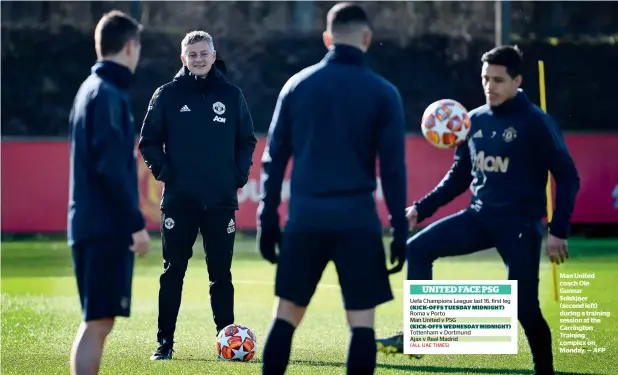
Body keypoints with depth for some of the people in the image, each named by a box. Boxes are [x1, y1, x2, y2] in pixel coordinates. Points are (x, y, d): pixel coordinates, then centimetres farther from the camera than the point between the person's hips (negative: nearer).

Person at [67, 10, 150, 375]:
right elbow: (112, 168, -20)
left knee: (97, 322, 12)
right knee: (98, 322, -10)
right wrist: (137, 222, -17)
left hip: (90, 225, 10)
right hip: (107, 228, -10)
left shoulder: (90, 90, 18)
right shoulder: (108, 94, -11)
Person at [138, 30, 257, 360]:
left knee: (221, 274, 4)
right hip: (179, 199, -1)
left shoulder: (231, 95, 7)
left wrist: (240, 173, 1)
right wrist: (163, 170, -7)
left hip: (221, 200, 1)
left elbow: (247, 140, 14)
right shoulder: (168, 95, 3)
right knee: (172, 272, 1)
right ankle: (165, 342, 5)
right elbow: (149, 140, 6)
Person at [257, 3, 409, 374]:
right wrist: (400, 230, 0)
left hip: (305, 217, 3)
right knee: (362, 321, 1)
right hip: (356, 218, -3)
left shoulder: (297, 85, 7)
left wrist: (267, 220, 12)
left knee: (287, 313, 11)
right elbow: (393, 169, -4)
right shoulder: (383, 93, -1)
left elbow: (274, 160, 7)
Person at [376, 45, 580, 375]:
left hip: (520, 224, -6)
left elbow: (568, 177, -8)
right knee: (417, 249, -7)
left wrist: (558, 231, -14)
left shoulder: (536, 123, -9)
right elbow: (460, 176, 18)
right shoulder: (474, 121, 7)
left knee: (524, 308, -8)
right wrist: (422, 208, 9)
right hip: (480, 217, 6)